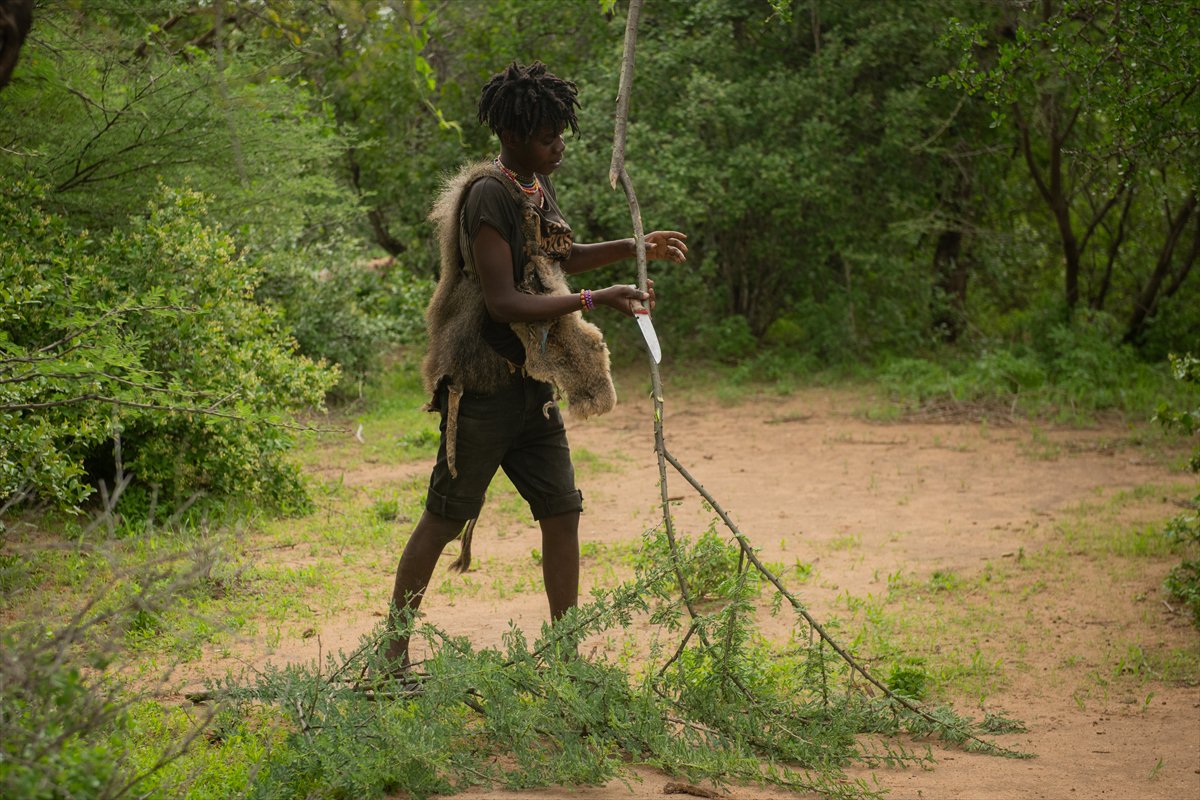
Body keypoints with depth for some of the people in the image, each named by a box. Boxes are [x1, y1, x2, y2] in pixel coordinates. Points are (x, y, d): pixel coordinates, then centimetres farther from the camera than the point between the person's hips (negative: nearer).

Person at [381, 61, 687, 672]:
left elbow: (560, 258, 30)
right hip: (485, 385, -8)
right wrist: (595, 300, -23)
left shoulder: (536, 190, 10)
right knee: (445, 517, 0)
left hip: (532, 382, 8)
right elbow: (503, 302, -24)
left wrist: (636, 247, 20)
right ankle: (393, 649, 12)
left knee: (562, 510, 5)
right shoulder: (489, 195, -18)